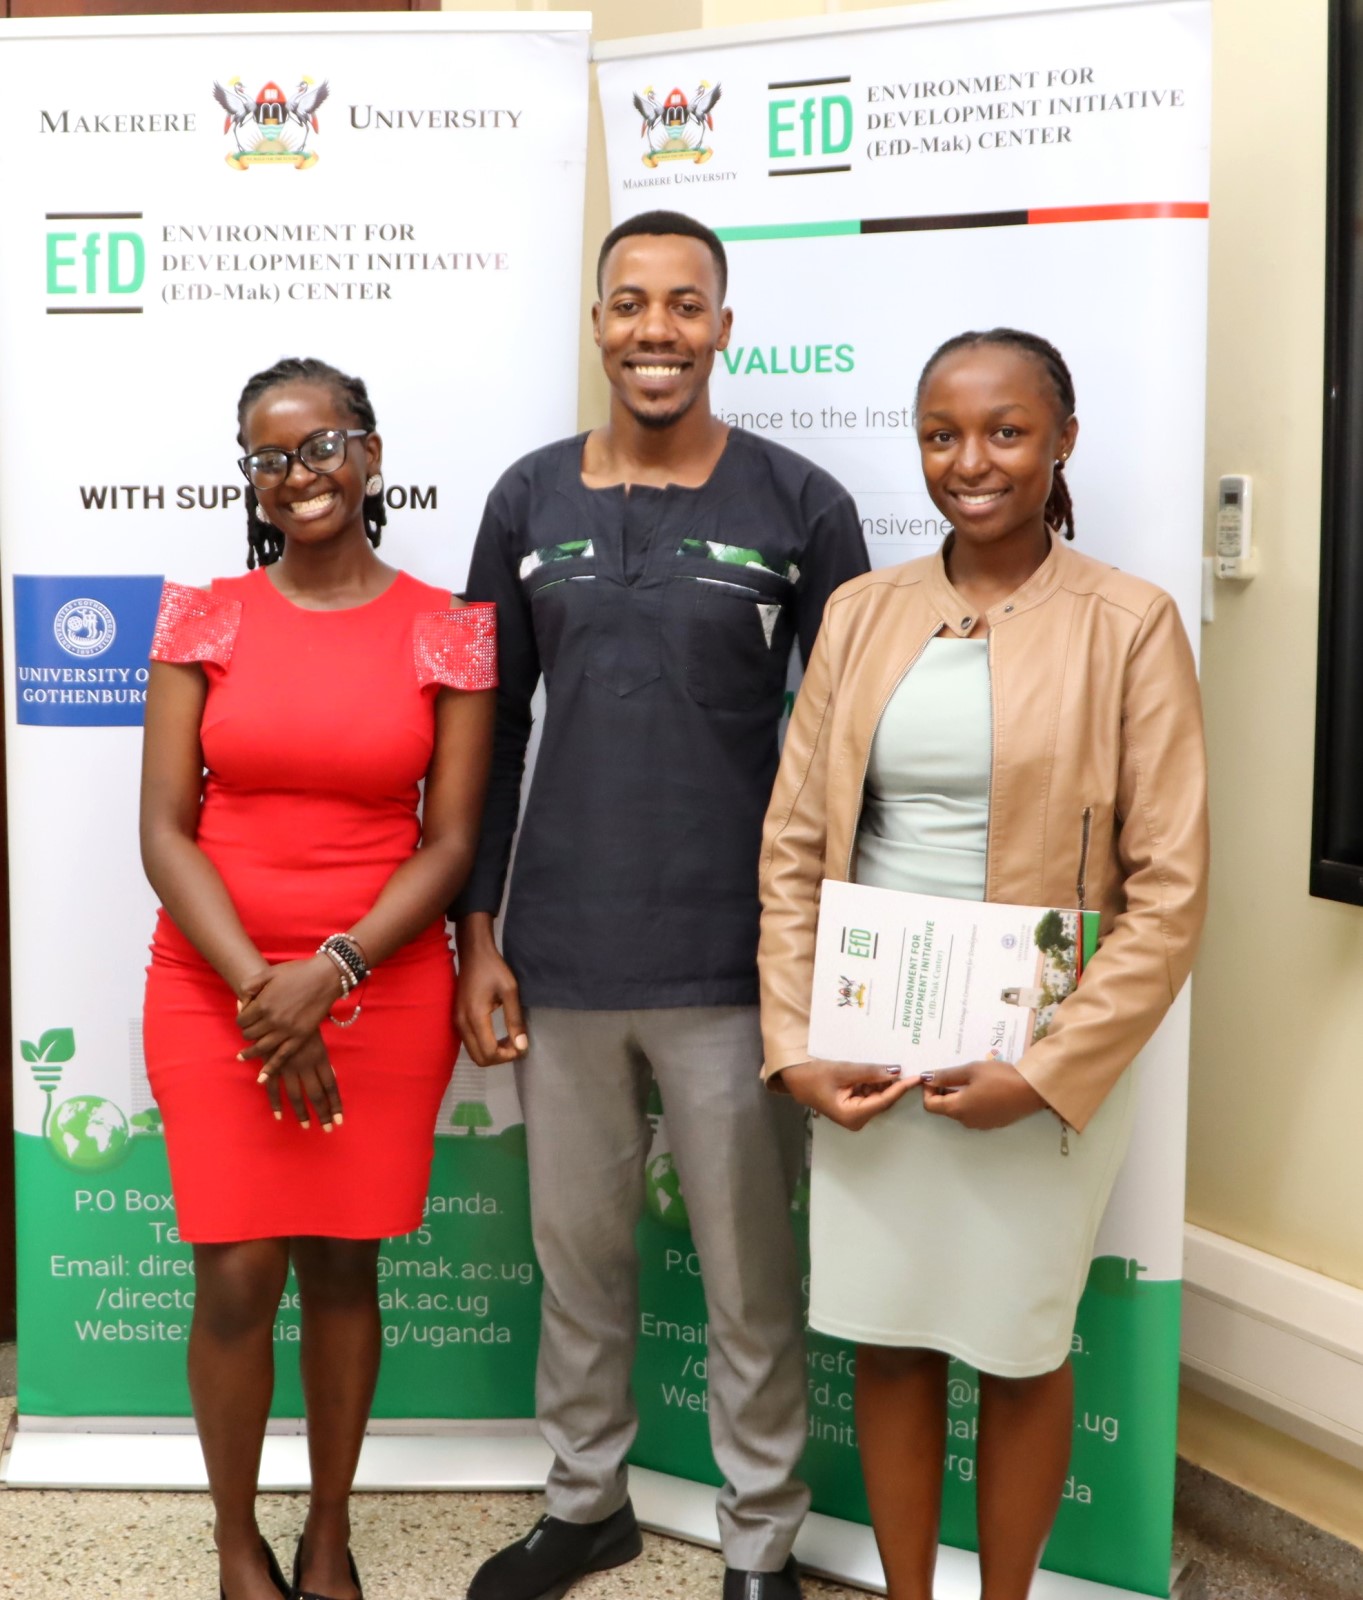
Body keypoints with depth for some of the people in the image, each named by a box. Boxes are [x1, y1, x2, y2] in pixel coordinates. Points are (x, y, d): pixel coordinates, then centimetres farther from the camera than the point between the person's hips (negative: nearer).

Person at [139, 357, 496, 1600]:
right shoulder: (205, 620, 2)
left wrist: (328, 974, -14)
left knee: (343, 1264, 9)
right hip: (218, 987, 0)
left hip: (384, 989, 0)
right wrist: (261, 991, -13)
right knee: (237, 1277, 1)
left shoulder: (447, 632, 0)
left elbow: (451, 842, -3)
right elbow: (164, 830, -3)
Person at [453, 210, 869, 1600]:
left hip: (731, 964, -2)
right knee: (575, 1249, 17)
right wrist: (477, 935, 4)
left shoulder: (800, 508, -3)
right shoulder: (531, 499, 5)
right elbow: (494, 730, 8)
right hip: (558, 960, 3)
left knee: (750, 1274, 10)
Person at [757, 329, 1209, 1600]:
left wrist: (1051, 1069, -14)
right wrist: (796, 1046, -4)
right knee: (887, 1335, 13)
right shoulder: (862, 613, 4)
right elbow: (791, 842, 4)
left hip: (1042, 1061, -3)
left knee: (1019, 1350, 12)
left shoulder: (1128, 623, -6)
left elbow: (1169, 889, -8)